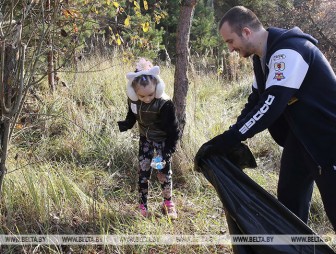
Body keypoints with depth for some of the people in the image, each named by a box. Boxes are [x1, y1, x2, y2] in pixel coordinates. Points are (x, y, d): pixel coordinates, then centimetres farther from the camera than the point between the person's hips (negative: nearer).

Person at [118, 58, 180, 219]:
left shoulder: (165, 104, -34)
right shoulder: (132, 99, -20)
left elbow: (174, 132, -25)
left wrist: (167, 154, -30)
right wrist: (120, 126, -18)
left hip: (163, 141, -3)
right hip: (145, 139, 4)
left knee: (164, 172, 3)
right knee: (143, 172, 4)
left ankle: (168, 203, 27)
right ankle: (142, 206, 17)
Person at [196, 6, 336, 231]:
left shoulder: (288, 51, -26)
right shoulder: (262, 56, 5)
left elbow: (271, 105, -32)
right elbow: (256, 101, 10)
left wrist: (226, 141, -30)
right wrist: (230, 138, -2)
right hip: (301, 136, 9)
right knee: (289, 199, 14)